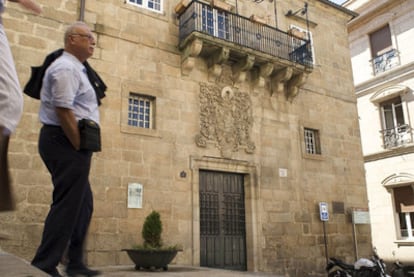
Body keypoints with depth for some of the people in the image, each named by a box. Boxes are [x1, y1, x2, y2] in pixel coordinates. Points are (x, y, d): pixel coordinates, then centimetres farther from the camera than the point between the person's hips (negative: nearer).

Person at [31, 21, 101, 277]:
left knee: (83, 204, 14)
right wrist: (80, 147, -19)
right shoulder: (66, 68, -11)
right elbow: (63, 110, -22)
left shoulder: (76, 69, 22)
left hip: (69, 143, 11)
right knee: (67, 204, -8)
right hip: (67, 143, -11)